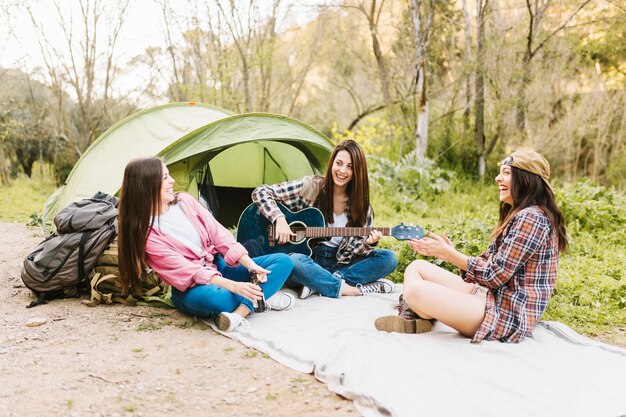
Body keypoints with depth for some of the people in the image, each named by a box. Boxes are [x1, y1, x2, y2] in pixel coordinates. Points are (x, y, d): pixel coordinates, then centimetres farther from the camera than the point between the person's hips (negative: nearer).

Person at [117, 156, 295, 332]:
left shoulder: (184, 200, 0)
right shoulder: (145, 233, -17)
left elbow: (218, 234, 0)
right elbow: (186, 271, -23)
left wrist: (251, 266, -12)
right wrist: (235, 287, -33)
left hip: (220, 268, 7)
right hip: (192, 289, -6)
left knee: (283, 261, -9)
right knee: (210, 297, -43)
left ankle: (240, 311, -27)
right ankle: (263, 298, -17)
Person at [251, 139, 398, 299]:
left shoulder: (361, 206, 4)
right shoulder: (310, 186, -6)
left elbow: (353, 250, 3)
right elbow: (260, 192, -6)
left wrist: (368, 243, -20)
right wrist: (279, 219, -20)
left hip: (339, 265, 4)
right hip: (307, 261, -4)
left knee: (388, 258, -16)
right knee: (293, 261, -38)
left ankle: (319, 285, -23)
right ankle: (346, 288, -24)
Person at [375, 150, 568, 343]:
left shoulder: (531, 218, -15)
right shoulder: (518, 215, 18)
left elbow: (496, 274, -18)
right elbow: (490, 263, 11)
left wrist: (447, 253, -12)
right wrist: (450, 252, 1)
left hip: (507, 315, -11)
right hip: (491, 295, 11)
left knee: (416, 290, -25)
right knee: (416, 267, 8)